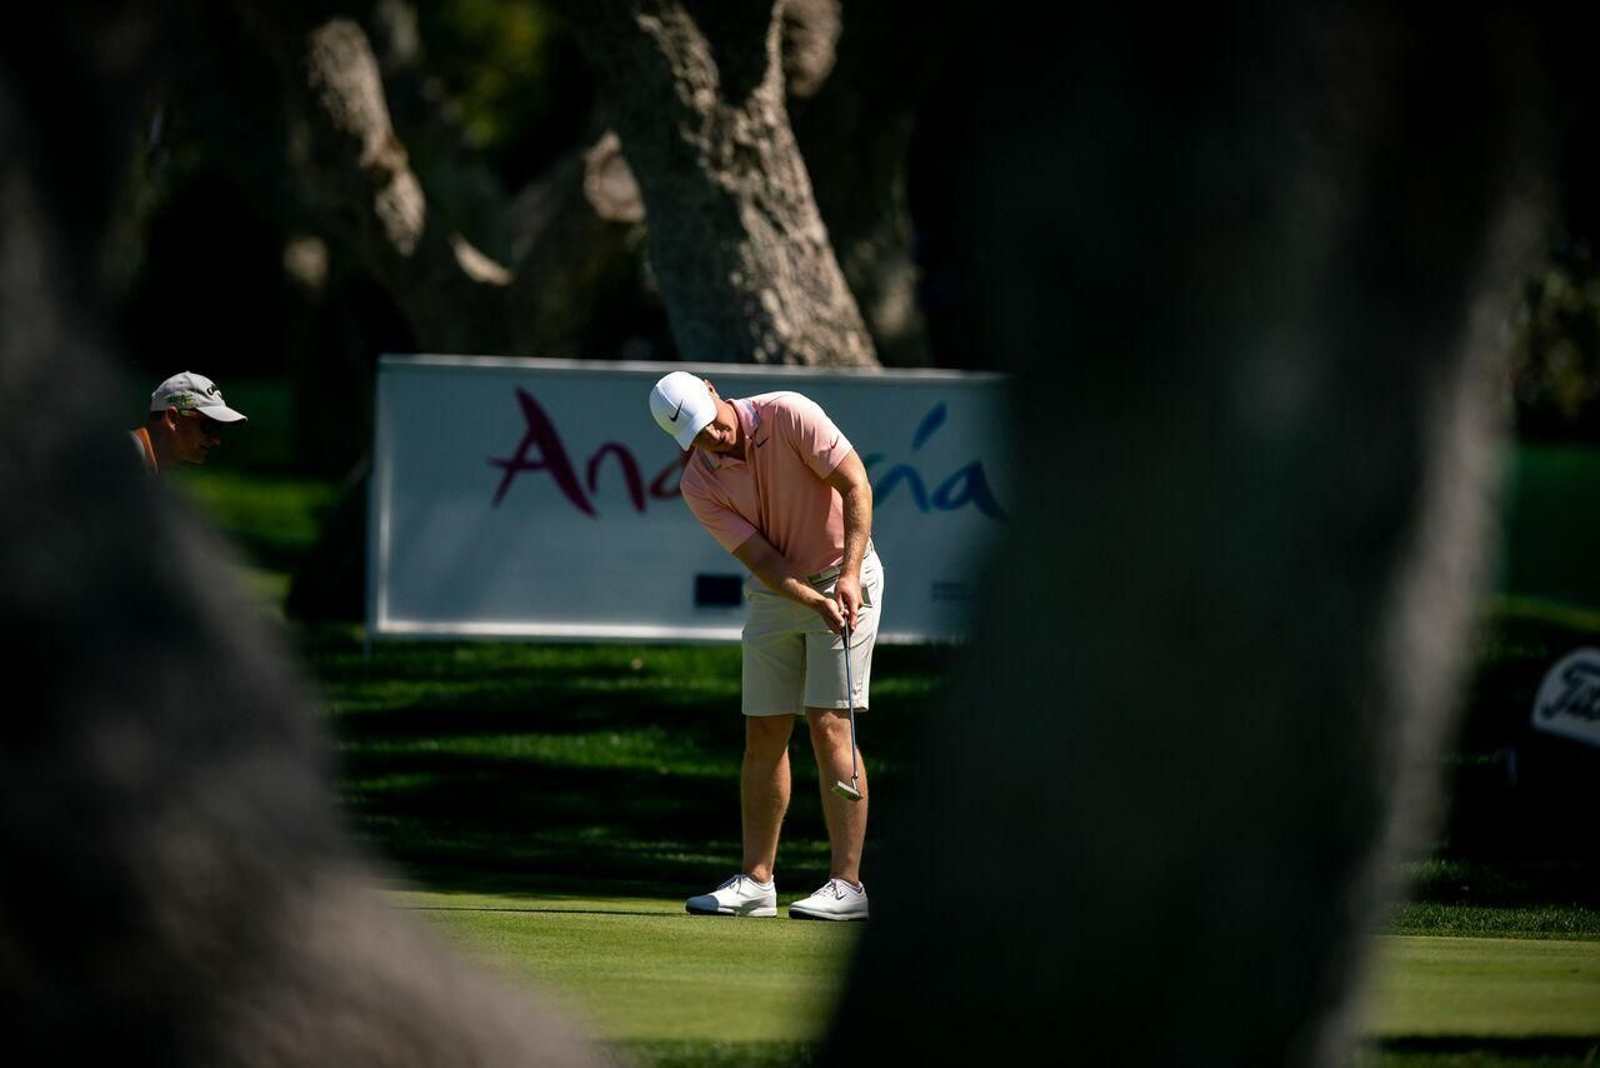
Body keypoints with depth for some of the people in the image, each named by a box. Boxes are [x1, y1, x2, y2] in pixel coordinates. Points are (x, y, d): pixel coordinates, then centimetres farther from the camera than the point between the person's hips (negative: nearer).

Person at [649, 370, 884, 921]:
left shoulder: (788, 415, -19)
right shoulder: (698, 485, -9)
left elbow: (855, 484, -18)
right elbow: (759, 557, -14)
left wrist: (849, 576, -27)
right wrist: (815, 602, -31)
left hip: (843, 579, -5)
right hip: (773, 594, 5)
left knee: (829, 724, -13)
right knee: (763, 735, 4)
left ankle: (847, 884, -13)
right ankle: (755, 882, 11)